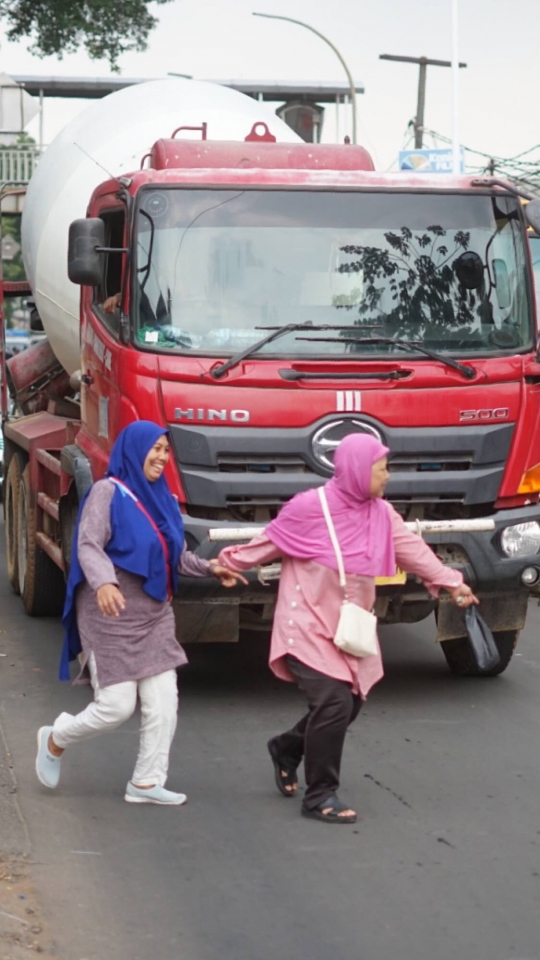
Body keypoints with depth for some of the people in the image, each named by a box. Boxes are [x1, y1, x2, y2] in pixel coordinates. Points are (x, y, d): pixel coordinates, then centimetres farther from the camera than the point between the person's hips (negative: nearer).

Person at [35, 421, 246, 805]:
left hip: (154, 616, 7)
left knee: (163, 703, 1)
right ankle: (55, 741, 21)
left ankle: (146, 783, 11)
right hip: (112, 617, -7)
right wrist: (103, 582, -38)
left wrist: (210, 568, -3)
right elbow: (89, 546, -20)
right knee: (116, 706, -6)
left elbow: (176, 556, 14)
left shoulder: (160, 496, 11)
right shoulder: (108, 491, -11)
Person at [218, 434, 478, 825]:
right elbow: (270, 542, -4)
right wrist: (231, 563, 0)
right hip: (308, 626, -7)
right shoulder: (310, 507, -16)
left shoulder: (382, 514, 3)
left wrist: (450, 581, -11)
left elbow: (412, 549, -1)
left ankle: (287, 749, 38)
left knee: (350, 703, 12)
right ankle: (320, 796, -3)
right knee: (334, 703, -17)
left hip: (349, 628, 7)